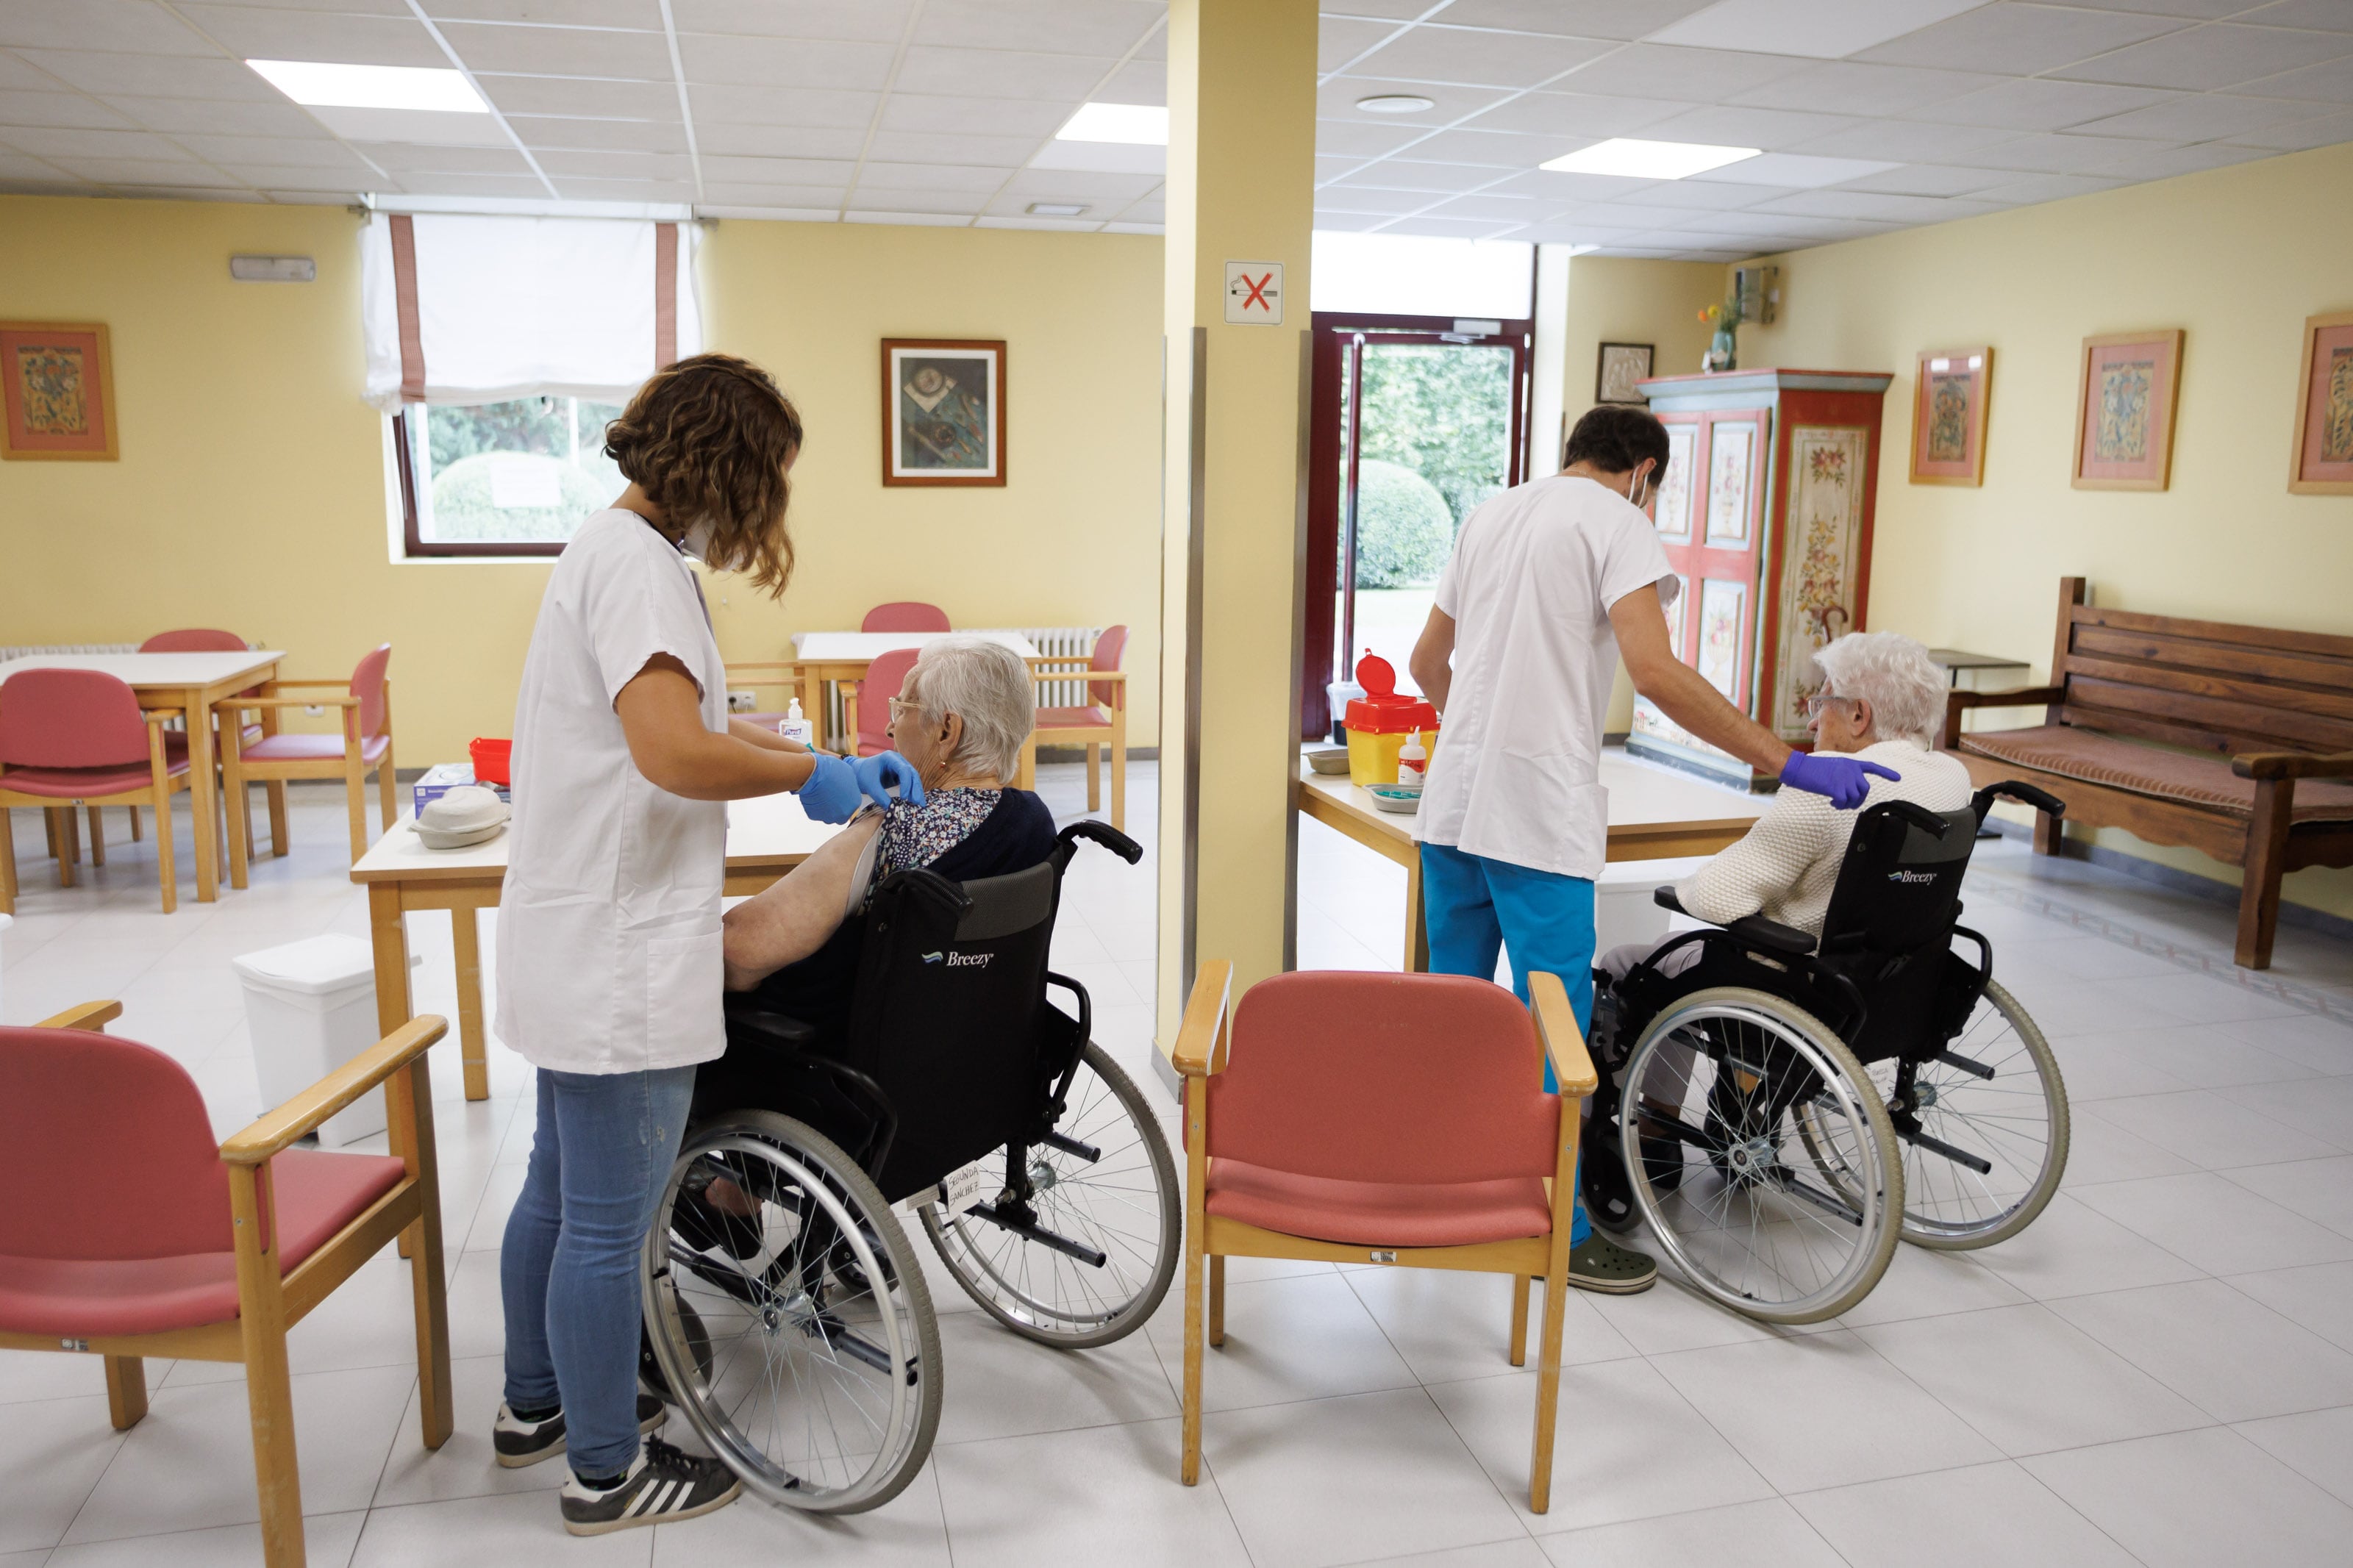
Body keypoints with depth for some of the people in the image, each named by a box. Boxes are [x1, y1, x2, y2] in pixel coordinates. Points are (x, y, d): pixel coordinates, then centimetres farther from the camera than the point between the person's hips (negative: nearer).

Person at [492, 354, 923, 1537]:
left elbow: (693, 724, 20)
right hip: (620, 963, -11)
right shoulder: (636, 562, -19)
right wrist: (809, 772, -16)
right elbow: (675, 751, -32)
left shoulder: (614, 548, 14)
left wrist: (843, 767, 15)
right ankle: (608, 1474, 21)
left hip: (575, 948, 11)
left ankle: (536, 1406, 42)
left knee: (557, 1190, 24)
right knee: (609, 1226, 4)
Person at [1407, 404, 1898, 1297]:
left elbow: (1425, 663, 25)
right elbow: (1654, 670, -20)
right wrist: (1787, 764, -17)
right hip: (1540, 816, -8)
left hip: (1452, 804, 8)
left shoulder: (1488, 514, 18)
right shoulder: (1616, 522, -5)